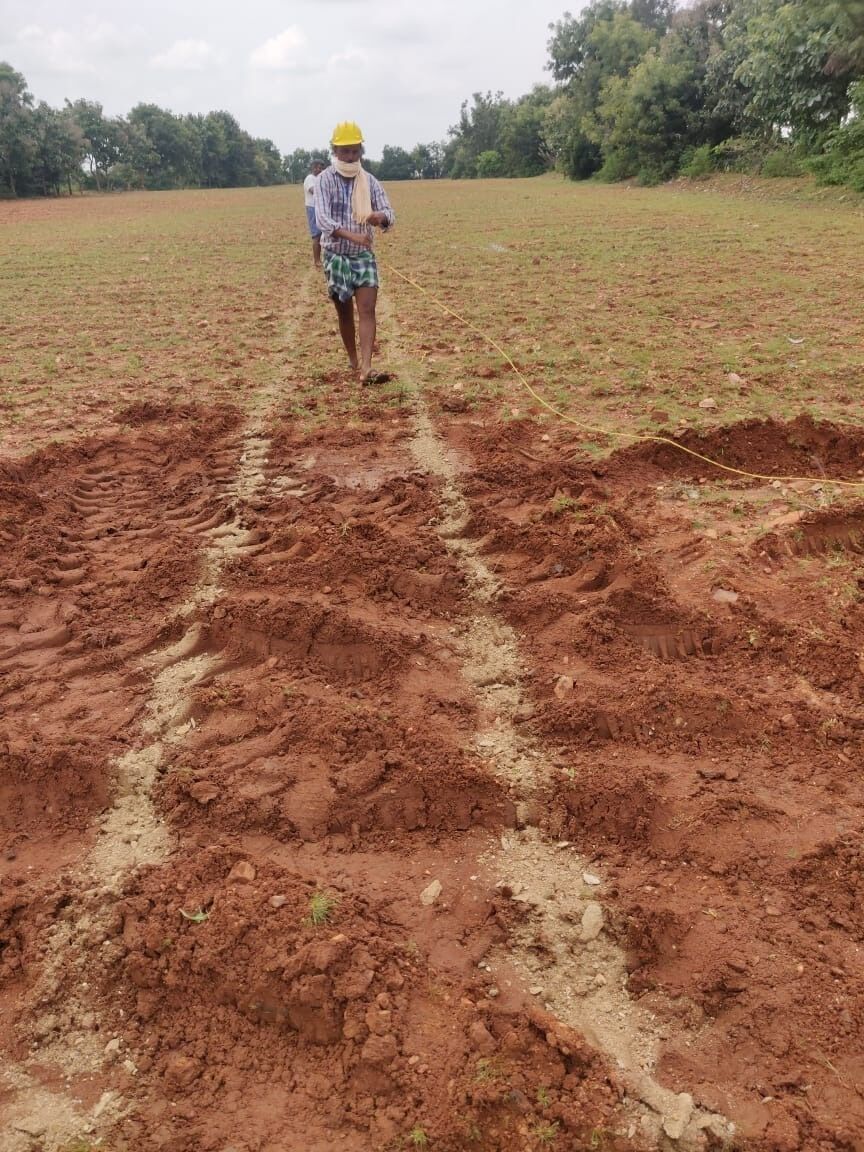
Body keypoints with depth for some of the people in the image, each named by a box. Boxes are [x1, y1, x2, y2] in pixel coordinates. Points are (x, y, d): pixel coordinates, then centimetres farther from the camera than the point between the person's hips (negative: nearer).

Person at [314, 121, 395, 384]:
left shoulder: (369, 180, 3)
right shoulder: (324, 180, -7)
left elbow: (389, 214, -3)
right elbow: (322, 219, -21)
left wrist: (380, 217, -30)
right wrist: (352, 236, -38)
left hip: (364, 255, 2)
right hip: (336, 256, -2)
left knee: (368, 310, -12)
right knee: (345, 312, 7)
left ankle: (366, 369, -19)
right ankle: (354, 361, 25)